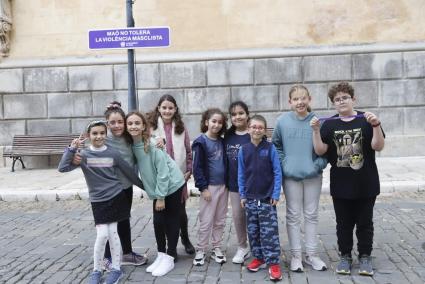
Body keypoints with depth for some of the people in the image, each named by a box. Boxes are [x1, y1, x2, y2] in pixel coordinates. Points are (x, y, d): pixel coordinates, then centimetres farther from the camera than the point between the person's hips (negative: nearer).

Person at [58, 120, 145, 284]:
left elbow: (129, 172, 7)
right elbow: (62, 168, -14)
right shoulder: (83, 155, -4)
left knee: (113, 233, 3)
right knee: (102, 235, -7)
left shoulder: (113, 154, -2)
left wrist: (145, 186, 14)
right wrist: (72, 149, -20)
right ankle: (96, 270, 13)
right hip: (98, 200, -1)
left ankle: (116, 269, 17)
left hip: (116, 196, 1)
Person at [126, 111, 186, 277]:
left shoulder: (152, 144, -22)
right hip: (157, 189, 6)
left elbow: (163, 171, -21)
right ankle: (161, 255, 22)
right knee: (158, 221, 7)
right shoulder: (131, 145, -2)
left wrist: (161, 196, -17)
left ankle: (169, 258, 13)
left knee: (171, 221, 3)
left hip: (172, 185, -6)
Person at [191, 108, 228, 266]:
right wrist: (203, 188, -14)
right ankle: (200, 251, 14)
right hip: (209, 187, -6)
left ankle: (216, 249, 24)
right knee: (206, 221, 1)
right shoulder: (200, 142, -9)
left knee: (220, 221, 12)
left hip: (223, 186, 6)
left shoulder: (221, 142, 9)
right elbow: (197, 167, -11)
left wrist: (227, 183, 10)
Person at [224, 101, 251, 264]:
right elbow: (225, 160, 11)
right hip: (234, 184, 5)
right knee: (237, 216, 12)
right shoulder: (228, 136, 7)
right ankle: (242, 247, 28)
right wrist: (226, 181, 9)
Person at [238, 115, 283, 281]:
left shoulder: (270, 148, -6)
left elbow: (277, 172, -4)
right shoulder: (243, 150, 1)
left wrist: (276, 194, -8)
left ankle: (273, 263, 4)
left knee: (270, 233, -4)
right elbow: (241, 174, 6)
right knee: (253, 231, 12)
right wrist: (242, 195, 5)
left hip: (267, 198, -3)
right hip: (250, 199, 3)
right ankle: (258, 257, 27)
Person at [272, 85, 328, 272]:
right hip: (290, 176, 0)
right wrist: (283, 164, -2)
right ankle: (295, 255, 19)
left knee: (311, 215, 11)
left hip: (313, 175, 0)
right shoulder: (282, 121, -4)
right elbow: (276, 145, 7)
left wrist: (319, 164, -10)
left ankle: (311, 254, 24)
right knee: (293, 216, 8)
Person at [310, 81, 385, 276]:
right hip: (341, 185, 1)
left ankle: (365, 257, 26)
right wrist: (316, 130, -18)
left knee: (365, 222, 11)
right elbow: (320, 151, -4)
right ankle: (345, 256, 27)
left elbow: (378, 147, -12)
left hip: (366, 184, -1)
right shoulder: (329, 124, 1)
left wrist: (376, 125, -26)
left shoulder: (366, 120, -4)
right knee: (344, 223, 12)